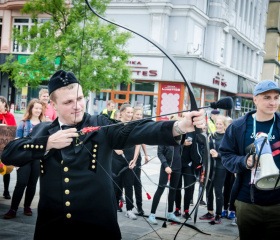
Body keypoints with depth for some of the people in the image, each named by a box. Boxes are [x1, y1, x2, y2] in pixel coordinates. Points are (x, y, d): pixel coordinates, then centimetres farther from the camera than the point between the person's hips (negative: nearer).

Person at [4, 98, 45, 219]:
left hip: (38, 157, 2)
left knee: (32, 184, 9)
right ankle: (13, 209, -3)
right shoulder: (23, 123, 1)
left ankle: (27, 207, 22)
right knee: (21, 183, -6)